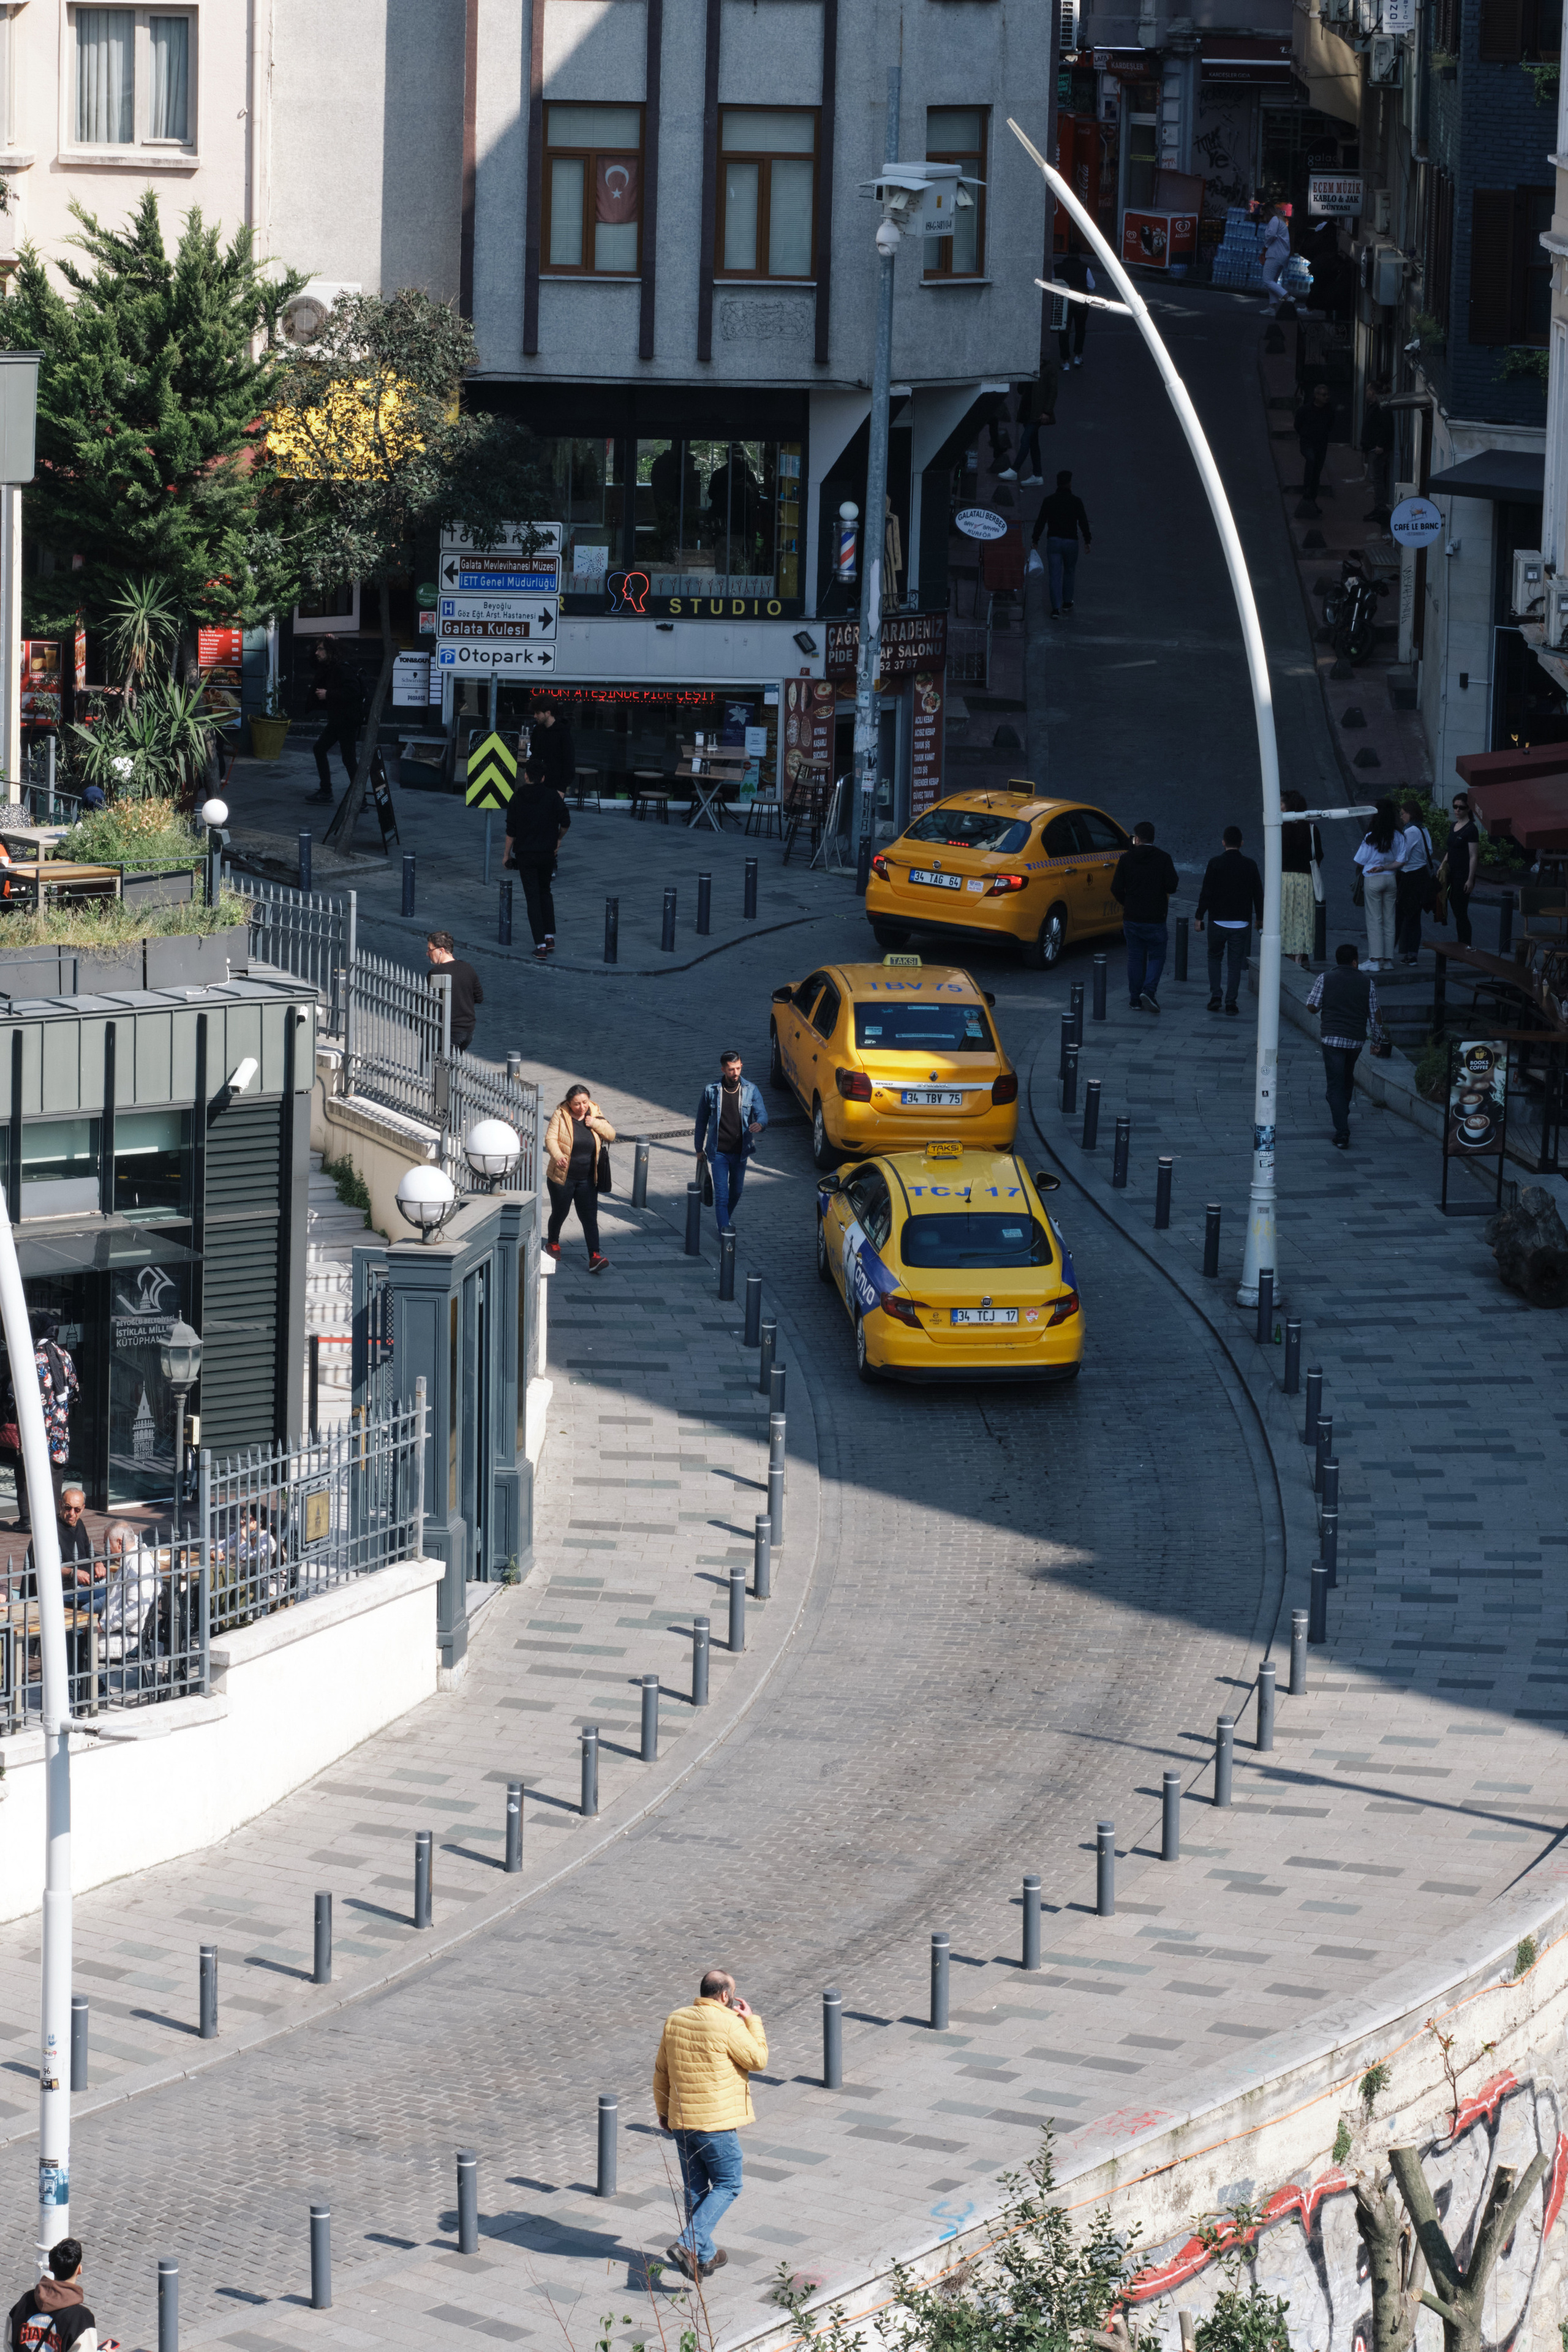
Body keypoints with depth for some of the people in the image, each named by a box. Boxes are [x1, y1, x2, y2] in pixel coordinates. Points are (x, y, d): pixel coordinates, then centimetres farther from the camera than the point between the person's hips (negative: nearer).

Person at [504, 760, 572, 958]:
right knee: (545, 892, 21)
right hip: (548, 853, 1)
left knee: (533, 897, 1)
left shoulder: (517, 798, -3)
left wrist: (507, 854, 6)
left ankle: (540, 945, -5)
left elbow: (511, 830, -4)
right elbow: (565, 821, -8)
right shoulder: (552, 796, -3)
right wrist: (559, 838, 12)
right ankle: (550, 937, 11)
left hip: (525, 855, -1)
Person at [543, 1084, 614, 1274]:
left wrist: (595, 1124, -15)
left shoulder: (595, 1114, 1)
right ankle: (552, 1242, 41)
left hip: (587, 1179, 2)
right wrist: (558, 1156, -36)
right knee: (560, 1213, 13)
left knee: (590, 1217, -4)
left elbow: (611, 1135, 2)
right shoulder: (560, 1115, -10)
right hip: (563, 1177, -2)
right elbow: (550, 1138, -17)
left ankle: (595, 1257, -10)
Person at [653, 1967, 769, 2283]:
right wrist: (752, 2021, 3)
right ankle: (689, 2245, -11)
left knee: (695, 2188, 16)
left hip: (681, 2121, 7)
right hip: (717, 2122, -7)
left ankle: (704, 2257, 24)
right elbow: (758, 2059, -7)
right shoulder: (728, 2025, -17)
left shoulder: (675, 2020, 4)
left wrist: (663, 2110, 22)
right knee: (727, 2187, 5)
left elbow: (661, 2071, 11)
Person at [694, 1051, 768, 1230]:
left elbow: (762, 1113, -11)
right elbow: (702, 1120, 4)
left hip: (740, 1152, 2)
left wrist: (760, 1124, -37)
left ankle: (725, 1221, 43)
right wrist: (699, 1148, 7)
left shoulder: (750, 1090, -3)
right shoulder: (711, 1090, -6)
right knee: (721, 1195, -9)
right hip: (718, 1152, -2)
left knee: (736, 1192, 18)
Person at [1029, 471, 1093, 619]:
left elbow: (1040, 522, -1)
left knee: (1055, 575, 1)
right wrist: (1088, 541, 6)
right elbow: (1083, 523, -4)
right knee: (1069, 572, 20)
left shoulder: (1048, 501, -3)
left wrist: (1035, 540, 8)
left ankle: (1056, 608, -7)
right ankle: (1067, 603, 29)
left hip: (1053, 541, 0)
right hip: (1071, 541, 0)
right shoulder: (1076, 502, -7)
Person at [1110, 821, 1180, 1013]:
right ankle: (1149, 991, -14)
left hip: (1131, 918, 2)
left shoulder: (1126, 859, -2)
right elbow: (1172, 887, -12)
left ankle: (1135, 999, 11)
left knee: (1135, 958, 11)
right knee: (1156, 957, 7)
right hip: (1155, 918, -2)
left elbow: (1116, 889, -2)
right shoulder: (1163, 858, -7)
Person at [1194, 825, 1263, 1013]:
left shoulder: (1215, 864, -7)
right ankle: (1231, 1002, 1)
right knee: (1235, 963, 5)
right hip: (1241, 923, 1)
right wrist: (1260, 918, 19)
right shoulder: (1249, 865, -1)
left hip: (1218, 920, -1)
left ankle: (1215, 997, 3)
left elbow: (1206, 893, -8)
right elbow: (1258, 894, 6)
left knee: (1214, 958, 14)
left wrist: (1199, 916, 1)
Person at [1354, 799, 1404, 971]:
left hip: (1373, 880, -4)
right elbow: (1400, 861, -4)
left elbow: (1360, 862, -5)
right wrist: (1384, 867, -3)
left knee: (1374, 920, 0)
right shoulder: (1399, 837, -2)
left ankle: (1375, 959, -4)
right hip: (1391, 880, 4)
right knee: (1389, 920, 10)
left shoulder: (1371, 837, -11)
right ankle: (1388, 959, 12)